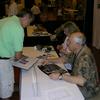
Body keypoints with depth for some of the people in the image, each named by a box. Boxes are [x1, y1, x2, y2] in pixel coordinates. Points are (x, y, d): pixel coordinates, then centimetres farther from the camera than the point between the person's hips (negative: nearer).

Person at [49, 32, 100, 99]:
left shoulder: (85, 57, -32)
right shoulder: (78, 51, -4)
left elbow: (81, 81, -39)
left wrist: (60, 76, -38)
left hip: (87, 89, -8)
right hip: (78, 81, 8)